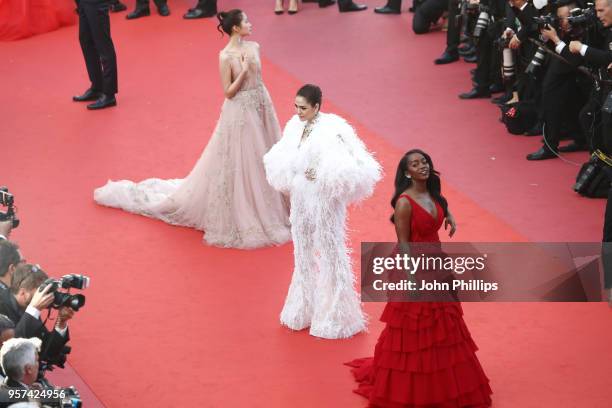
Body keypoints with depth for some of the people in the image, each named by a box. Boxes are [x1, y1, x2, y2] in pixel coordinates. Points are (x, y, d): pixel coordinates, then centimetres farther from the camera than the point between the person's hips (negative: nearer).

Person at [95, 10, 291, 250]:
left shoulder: (253, 47, 2)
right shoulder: (226, 56, -19)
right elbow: (228, 92, -16)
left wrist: (265, 105, 13)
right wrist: (243, 71, -24)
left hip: (261, 108, 7)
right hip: (240, 113, -7)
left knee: (261, 160, 16)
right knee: (238, 162, 2)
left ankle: (259, 207, 31)